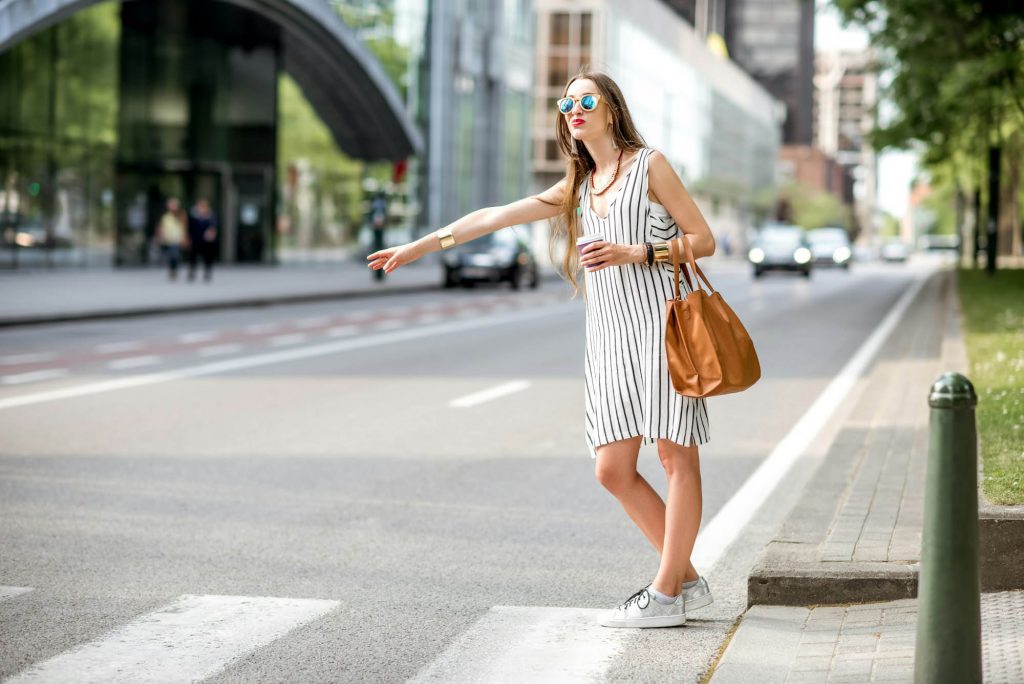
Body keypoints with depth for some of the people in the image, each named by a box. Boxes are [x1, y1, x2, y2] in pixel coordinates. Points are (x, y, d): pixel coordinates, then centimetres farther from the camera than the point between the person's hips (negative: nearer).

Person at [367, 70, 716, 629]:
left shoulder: (649, 165, 3)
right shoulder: (578, 187, 21)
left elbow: (703, 239, 0)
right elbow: (493, 217, 21)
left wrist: (634, 253, -12)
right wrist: (418, 246, 20)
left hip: (660, 324, -6)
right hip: (610, 335, 6)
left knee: (676, 456, -5)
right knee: (613, 470, -1)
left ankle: (666, 593, 0)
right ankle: (687, 580, 11)